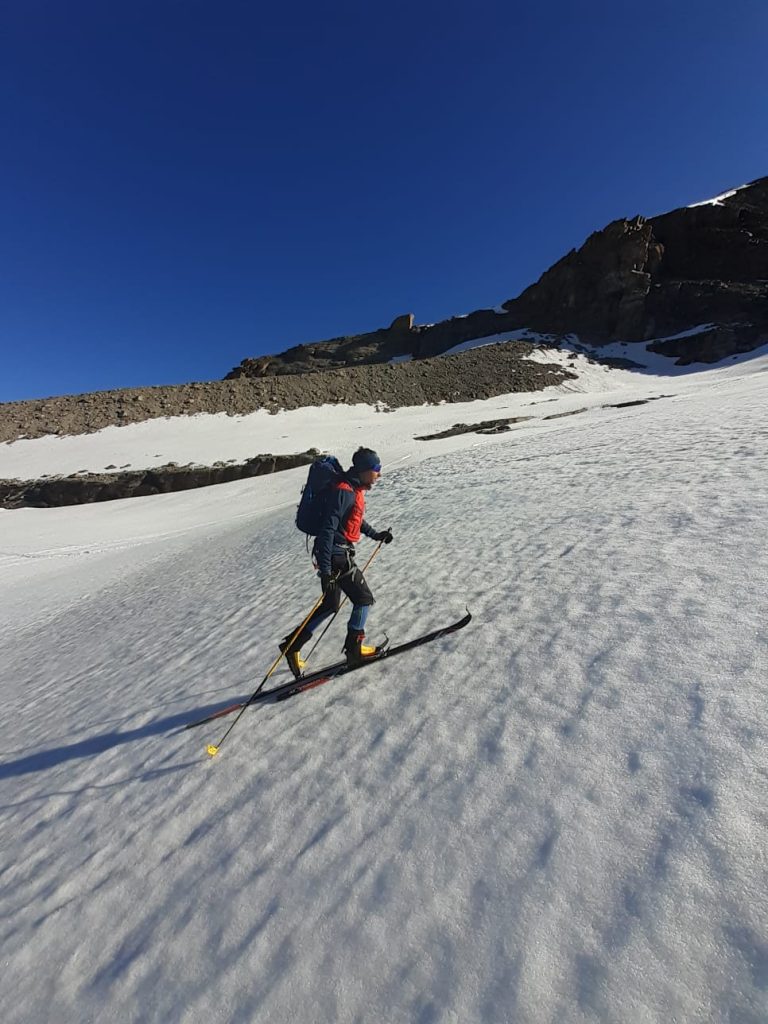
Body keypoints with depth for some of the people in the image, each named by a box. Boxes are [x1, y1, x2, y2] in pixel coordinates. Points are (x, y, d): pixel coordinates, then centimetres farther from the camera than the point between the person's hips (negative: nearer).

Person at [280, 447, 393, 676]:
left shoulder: (355, 488, 10)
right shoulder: (343, 491, -21)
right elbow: (327, 529, -25)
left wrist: (375, 535, 26)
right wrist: (325, 570, -27)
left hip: (338, 554, 10)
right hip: (336, 556, -10)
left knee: (331, 605, 18)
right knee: (364, 598, 3)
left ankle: (292, 644, 27)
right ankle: (354, 648, 20)